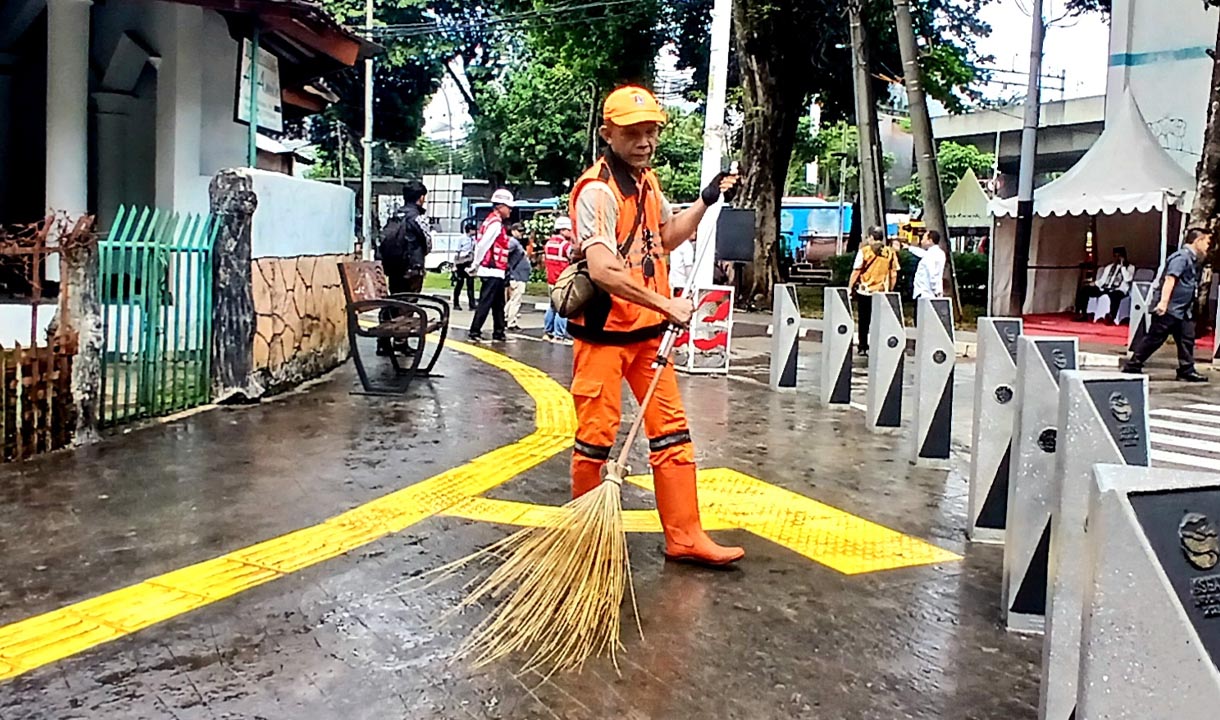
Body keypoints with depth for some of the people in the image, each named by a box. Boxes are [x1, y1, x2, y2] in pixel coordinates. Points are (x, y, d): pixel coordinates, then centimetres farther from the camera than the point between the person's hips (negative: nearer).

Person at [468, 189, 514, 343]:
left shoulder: (494, 222, 16)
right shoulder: (495, 223, -14)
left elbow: (480, 244, 16)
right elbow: (482, 244, -18)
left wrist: (477, 265, 14)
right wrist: (476, 265, -10)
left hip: (496, 272, 10)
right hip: (492, 271, -10)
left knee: (498, 304, 15)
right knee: (485, 303, -8)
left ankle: (498, 333, 21)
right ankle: (474, 333, -6)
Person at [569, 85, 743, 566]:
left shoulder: (647, 180, 11)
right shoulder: (597, 190, -18)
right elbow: (603, 270, -30)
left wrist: (705, 201, 17)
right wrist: (666, 304, -29)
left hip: (649, 331, 8)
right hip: (604, 332, -8)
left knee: (672, 431, 7)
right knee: (596, 436, 2)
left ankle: (684, 536, 14)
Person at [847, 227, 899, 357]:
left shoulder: (864, 251, -5)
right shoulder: (890, 252, 2)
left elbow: (856, 271, -6)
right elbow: (894, 274, 4)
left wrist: (850, 287, 2)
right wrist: (891, 290, 14)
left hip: (864, 291, -1)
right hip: (882, 292, 1)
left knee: (863, 321, 10)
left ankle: (863, 347, 13)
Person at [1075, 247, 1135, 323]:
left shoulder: (1130, 267, 8)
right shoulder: (1109, 267, 25)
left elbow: (1128, 279, -11)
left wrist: (1122, 266, -8)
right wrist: (1094, 283, 2)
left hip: (1119, 290, -6)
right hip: (1104, 288, 6)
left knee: (1115, 295, -43)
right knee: (1083, 289, -13)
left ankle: (1111, 317, -47)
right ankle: (1082, 314, -16)